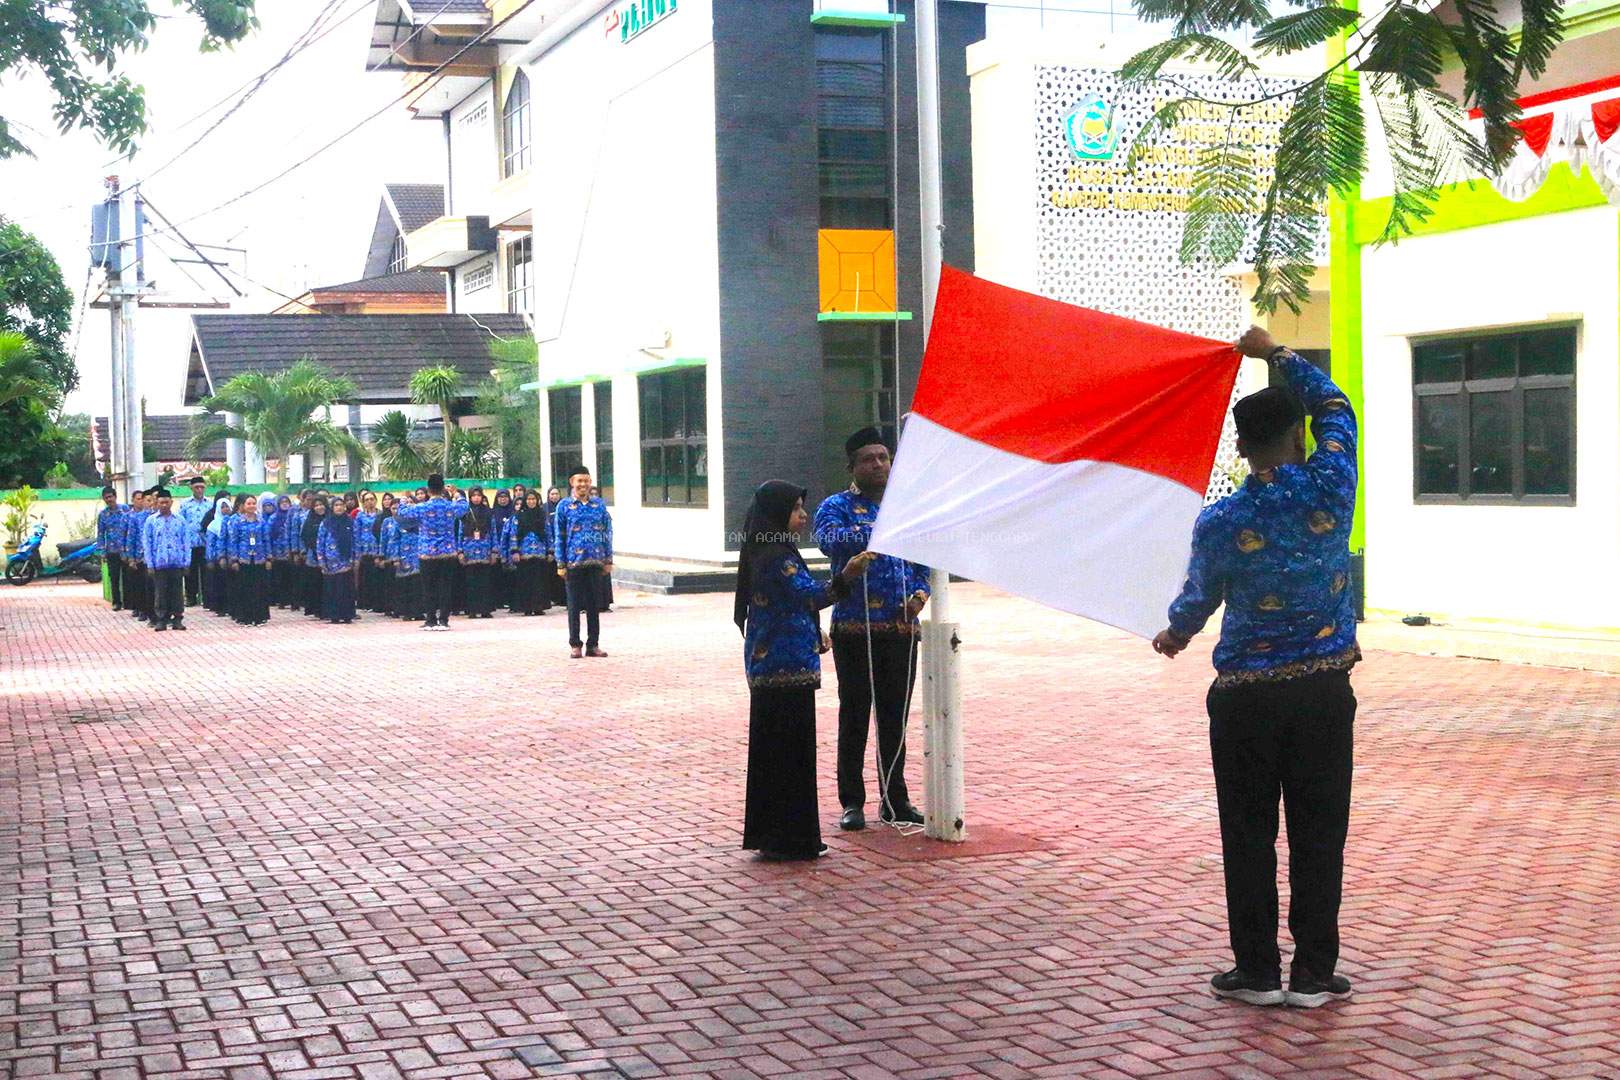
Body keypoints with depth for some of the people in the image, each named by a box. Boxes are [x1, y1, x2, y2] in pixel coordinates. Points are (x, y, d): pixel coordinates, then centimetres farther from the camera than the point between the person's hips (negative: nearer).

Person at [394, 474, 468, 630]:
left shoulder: (422, 508, -9)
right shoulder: (451, 506, -2)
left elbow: (402, 512, 7)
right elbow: (464, 505, 21)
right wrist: (457, 494, 40)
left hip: (428, 553, -2)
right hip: (448, 553, 2)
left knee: (430, 588, 5)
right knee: (445, 587, 5)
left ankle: (431, 620, 5)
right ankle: (444, 620, 5)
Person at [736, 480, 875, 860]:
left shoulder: (765, 552, 15)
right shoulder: (777, 556, -17)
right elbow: (809, 595, -30)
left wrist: (814, 633, 19)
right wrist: (844, 578, -43)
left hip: (766, 665, 10)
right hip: (788, 668, -10)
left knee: (771, 749, 14)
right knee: (792, 750, -5)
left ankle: (769, 834, 21)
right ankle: (790, 839, -1)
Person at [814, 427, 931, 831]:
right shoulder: (837, 506, -2)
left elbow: (923, 562, 17)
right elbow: (829, 539, -24)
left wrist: (921, 593, -3)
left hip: (902, 628, 4)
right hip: (855, 629, -4)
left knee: (895, 718, 10)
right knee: (855, 716, 2)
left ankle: (895, 800, 19)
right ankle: (852, 802, 10)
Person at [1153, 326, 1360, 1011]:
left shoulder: (1220, 523, -9)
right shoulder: (1330, 486, -7)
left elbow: (1199, 597, 9)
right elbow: (1335, 407, 12)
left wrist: (1175, 634, 30)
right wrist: (1276, 354, 20)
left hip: (1246, 696, -1)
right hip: (1324, 690, 1)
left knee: (1249, 836, 8)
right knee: (1319, 833, 7)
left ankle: (1257, 971, 13)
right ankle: (1314, 973, 12)